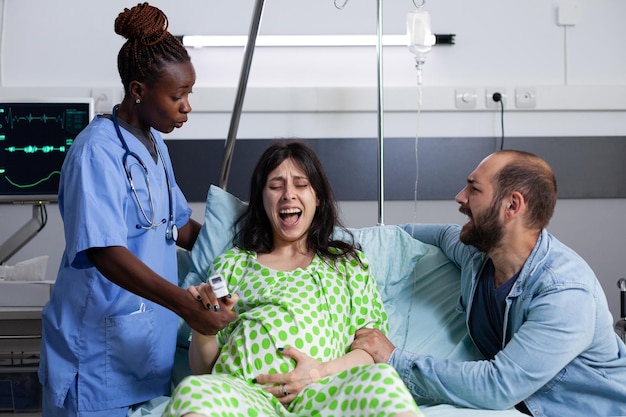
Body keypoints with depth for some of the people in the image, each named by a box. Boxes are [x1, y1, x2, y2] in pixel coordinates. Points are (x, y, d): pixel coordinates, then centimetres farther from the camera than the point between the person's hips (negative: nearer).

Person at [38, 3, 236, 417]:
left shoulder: (154, 145, 11)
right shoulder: (98, 151, -18)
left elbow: (179, 226, 18)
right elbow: (106, 253, -27)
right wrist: (186, 304, -34)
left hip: (150, 335, 8)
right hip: (101, 348, -8)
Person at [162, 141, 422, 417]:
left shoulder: (348, 262, 22)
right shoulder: (231, 263, 22)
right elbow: (202, 368, 18)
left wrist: (323, 371, -10)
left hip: (323, 391, 0)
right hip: (242, 389, 0)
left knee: (382, 379, -36)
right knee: (193, 391, -38)